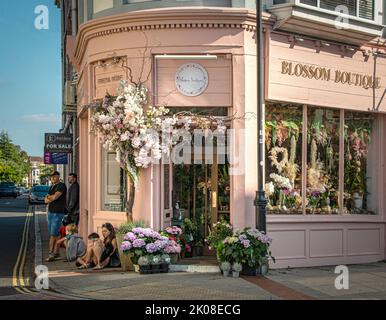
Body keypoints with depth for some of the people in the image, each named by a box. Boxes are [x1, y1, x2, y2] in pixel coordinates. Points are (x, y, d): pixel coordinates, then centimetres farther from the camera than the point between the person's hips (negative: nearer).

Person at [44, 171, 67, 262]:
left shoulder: (61, 186, -8)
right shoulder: (51, 187, 18)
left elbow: (55, 197, -19)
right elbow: (46, 200, 13)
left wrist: (48, 196, 1)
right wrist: (51, 198, -8)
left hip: (58, 213, -8)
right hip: (50, 212, 8)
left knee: (53, 234, -11)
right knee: (56, 234, 10)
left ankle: (51, 253, -13)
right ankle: (56, 252, 14)